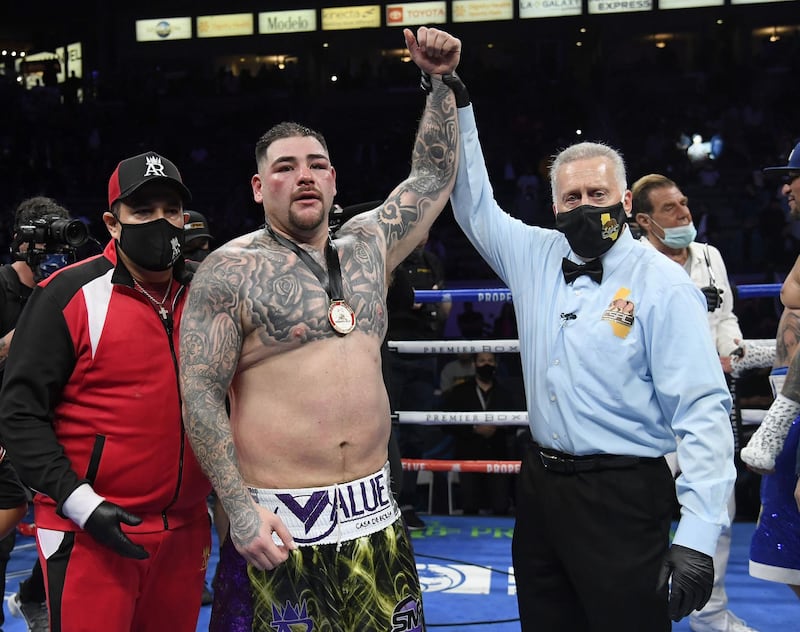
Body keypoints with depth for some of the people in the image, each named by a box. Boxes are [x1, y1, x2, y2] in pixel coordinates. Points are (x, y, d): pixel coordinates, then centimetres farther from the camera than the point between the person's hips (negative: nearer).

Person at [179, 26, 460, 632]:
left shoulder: (368, 246, 11)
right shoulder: (230, 269, -5)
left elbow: (434, 175, 21)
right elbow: (200, 394, -9)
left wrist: (441, 81, 13)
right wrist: (240, 509, -16)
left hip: (375, 516, 5)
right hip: (276, 528, -5)